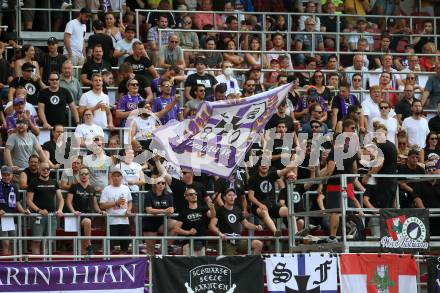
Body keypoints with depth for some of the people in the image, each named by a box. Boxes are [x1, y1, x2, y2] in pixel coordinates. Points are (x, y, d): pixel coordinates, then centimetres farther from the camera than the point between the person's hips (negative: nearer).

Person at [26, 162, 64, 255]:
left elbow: (60, 198, 15)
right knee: (37, 241, -7)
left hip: (52, 215, 4)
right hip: (38, 216, -4)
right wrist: (39, 210, -18)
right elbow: (29, 200, -4)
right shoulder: (34, 183, 2)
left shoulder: (54, 183, 14)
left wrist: (60, 209, -5)